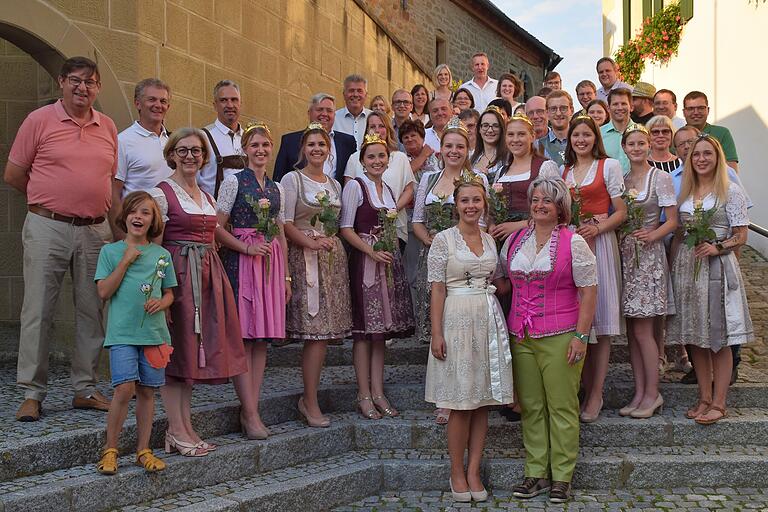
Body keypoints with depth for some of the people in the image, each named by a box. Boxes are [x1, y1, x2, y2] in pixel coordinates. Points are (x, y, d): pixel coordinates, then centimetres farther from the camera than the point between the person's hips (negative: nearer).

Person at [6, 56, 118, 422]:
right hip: (47, 228, -4)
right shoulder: (39, 120, 0)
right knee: (38, 311, -2)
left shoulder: (108, 127, 11)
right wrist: (50, 200, 7)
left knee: (92, 311, 7)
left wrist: (116, 229, 11)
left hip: (95, 231, 4)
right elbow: (13, 175, 3)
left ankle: (86, 389, 18)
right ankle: (32, 393, 7)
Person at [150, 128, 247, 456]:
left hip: (207, 275, 7)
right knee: (175, 349, -3)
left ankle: (184, 429, 15)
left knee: (192, 349, 9)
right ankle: (177, 432, 3)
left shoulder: (208, 198, 18)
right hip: (178, 274, -7)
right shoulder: (162, 193, -5)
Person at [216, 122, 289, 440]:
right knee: (243, 336, -8)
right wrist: (246, 247, -15)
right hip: (242, 262, -6)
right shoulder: (234, 181, 0)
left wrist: (286, 275, 15)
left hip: (272, 262, 6)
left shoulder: (276, 189, 16)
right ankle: (250, 414, -5)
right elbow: (218, 227, -5)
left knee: (263, 337, 4)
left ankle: (251, 411, 9)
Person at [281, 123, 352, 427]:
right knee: (316, 333, -10)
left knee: (324, 332, 1)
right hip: (305, 258, -6)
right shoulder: (292, 179, 1)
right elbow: (286, 224, -6)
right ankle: (311, 402, -2)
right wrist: (311, 243, -19)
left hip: (334, 258, 6)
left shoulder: (334, 184, 18)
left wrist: (331, 241, 2)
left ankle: (308, 397, 12)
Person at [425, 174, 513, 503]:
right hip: (457, 319, -5)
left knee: (482, 402, 7)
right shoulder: (443, 240, -3)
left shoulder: (490, 241, 12)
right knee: (461, 404, -1)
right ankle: (457, 474, 12)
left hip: (489, 320, 5)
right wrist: (436, 333, -12)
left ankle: (474, 472, 15)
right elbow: (437, 289, -7)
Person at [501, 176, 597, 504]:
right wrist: (510, 328, 12)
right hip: (521, 337, 5)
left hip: (560, 338, -4)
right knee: (530, 407, 9)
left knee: (562, 407, 1)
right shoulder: (514, 240, 10)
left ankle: (562, 477, 11)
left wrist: (580, 335, -12)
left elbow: (589, 292, -6)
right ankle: (536, 473, 19)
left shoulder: (573, 243, -4)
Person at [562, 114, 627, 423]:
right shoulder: (564, 171, 16)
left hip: (599, 243, -4)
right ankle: (586, 389, 11)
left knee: (599, 319, -3)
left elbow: (621, 212, -1)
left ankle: (596, 394, 1)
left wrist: (597, 228, -15)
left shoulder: (608, 166, 2)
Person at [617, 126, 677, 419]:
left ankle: (653, 394, 4)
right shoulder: (621, 179, 12)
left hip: (649, 255, -5)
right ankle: (639, 392, 14)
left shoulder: (660, 177, -2)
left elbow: (672, 221, -4)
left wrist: (651, 235, -20)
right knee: (631, 330, 6)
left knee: (642, 330, -7)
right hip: (625, 256, 5)